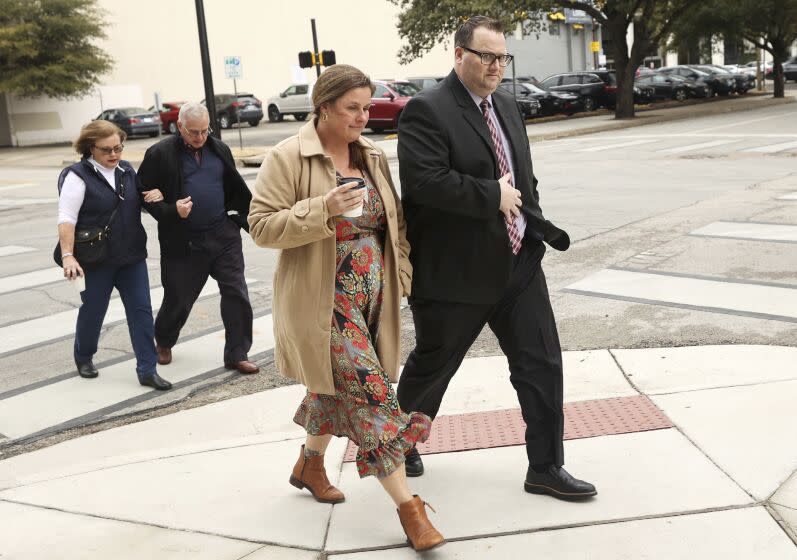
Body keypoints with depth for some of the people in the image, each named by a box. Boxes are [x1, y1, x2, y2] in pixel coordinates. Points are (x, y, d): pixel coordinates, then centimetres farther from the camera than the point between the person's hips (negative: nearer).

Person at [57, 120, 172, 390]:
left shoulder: (127, 170, 7)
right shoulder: (78, 176, -10)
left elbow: (139, 200, 25)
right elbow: (66, 218, -15)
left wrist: (155, 194, 1)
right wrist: (68, 256, -24)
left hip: (131, 256, 5)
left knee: (141, 310, 0)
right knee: (93, 310, 10)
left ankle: (147, 370, 4)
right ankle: (83, 358, 37)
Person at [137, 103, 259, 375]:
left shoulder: (219, 150, 6)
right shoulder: (160, 154, -7)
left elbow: (236, 190, 15)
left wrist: (249, 220, 9)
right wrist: (171, 210, -20)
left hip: (224, 236, 3)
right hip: (183, 242, -3)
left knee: (236, 294, 0)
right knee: (178, 299, 11)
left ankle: (237, 355, 12)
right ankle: (163, 342, 40)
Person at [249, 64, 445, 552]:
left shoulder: (372, 155, 9)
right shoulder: (288, 158, -10)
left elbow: (395, 219, 17)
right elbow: (262, 226, -13)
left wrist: (402, 274, 8)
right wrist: (322, 209, -25)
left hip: (371, 298, 7)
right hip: (325, 301, -7)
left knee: (339, 387, 18)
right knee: (369, 391, -11)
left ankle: (310, 464, 43)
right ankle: (409, 506, -5)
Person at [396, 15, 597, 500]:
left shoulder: (508, 106, 11)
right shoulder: (426, 110, -14)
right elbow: (426, 182, -27)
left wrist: (532, 221, 7)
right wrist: (493, 197, -20)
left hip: (519, 263, 7)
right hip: (455, 271, -6)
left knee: (542, 364, 5)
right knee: (431, 367, 13)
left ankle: (546, 468, 18)